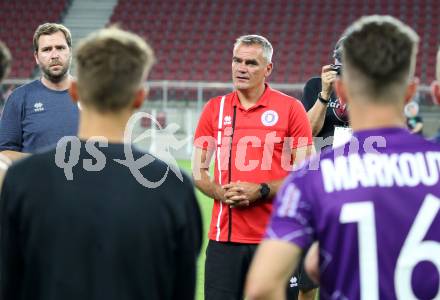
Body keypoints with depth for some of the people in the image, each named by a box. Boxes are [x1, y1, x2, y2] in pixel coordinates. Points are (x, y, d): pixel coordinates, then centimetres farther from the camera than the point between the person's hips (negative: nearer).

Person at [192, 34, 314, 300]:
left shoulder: (291, 108, 0)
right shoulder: (215, 109, 9)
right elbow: (199, 171, 12)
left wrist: (261, 191, -14)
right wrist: (221, 193, -8)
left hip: (275, 237, -2)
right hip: (224, 236, 2)